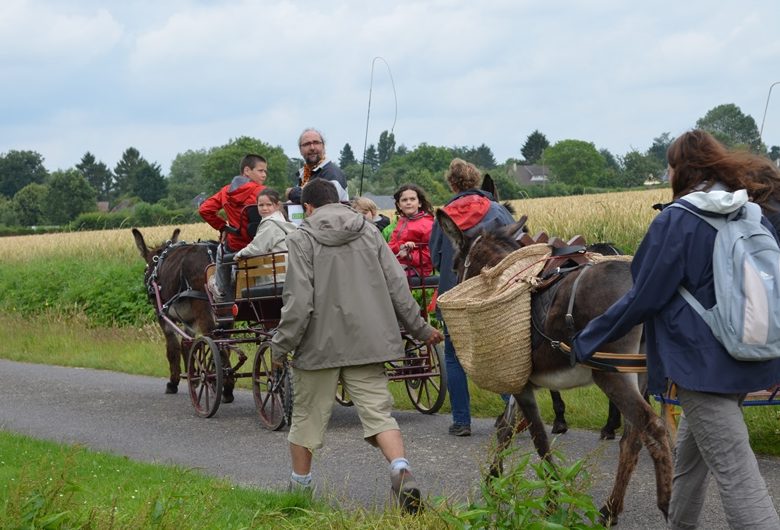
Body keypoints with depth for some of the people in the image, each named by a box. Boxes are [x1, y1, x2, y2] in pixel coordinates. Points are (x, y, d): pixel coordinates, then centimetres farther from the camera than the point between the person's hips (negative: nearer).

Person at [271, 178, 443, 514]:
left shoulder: (302, 238, -5)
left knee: (307, 415, 13)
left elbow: (299, 300, -12)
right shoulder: (369, 232, 8)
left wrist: (281, 344, -3)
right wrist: (419, 328, 16)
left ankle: (299, 485, 25)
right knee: (378, 412, 0)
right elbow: (397, 287, 7)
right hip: (367, 343, 3)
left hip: (320, 344, -3)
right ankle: (401, 472, -24)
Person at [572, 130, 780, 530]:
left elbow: (644, 298, -11)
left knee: (734, 474, -9)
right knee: (691, 448, 25)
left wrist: (588, 339, 1)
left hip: (702, 362, -7)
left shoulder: (675, 222, -12)